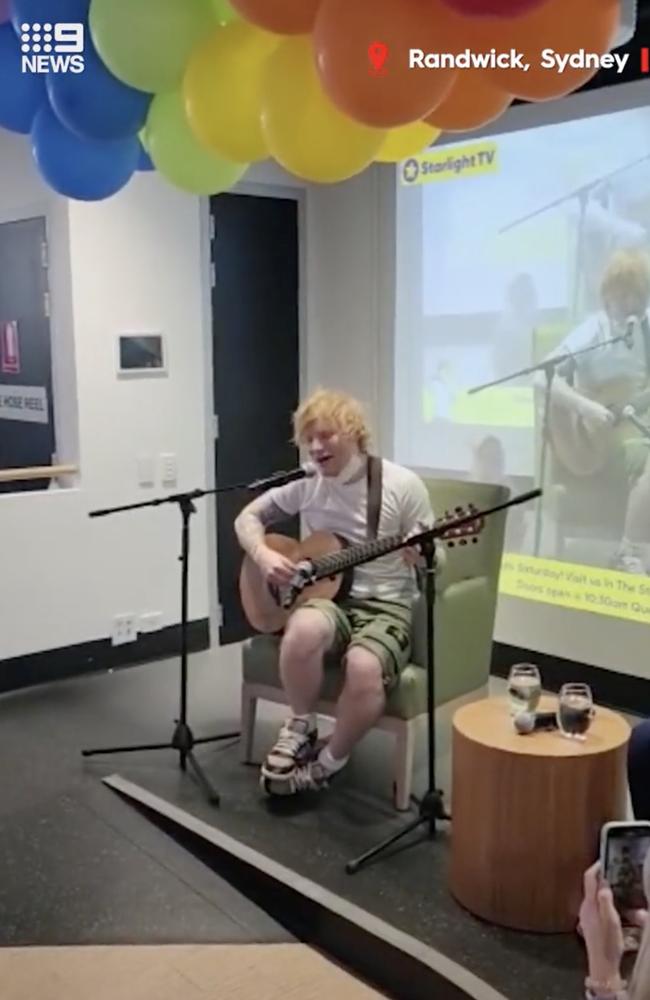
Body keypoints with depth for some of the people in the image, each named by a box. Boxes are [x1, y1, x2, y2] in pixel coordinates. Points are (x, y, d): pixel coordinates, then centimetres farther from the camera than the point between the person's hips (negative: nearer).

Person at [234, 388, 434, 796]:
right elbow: (248, 518, 13)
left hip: (387, 603, -2)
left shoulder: (403, 485, -6)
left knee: (365, 669, -35)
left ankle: (328, 763, -4)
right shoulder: (305, 487, 4)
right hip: (328, 596, 2)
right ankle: (301, 726, -7)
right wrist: (263, 555, -8)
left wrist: (424, 557, -25)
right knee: (304, 629, -36)